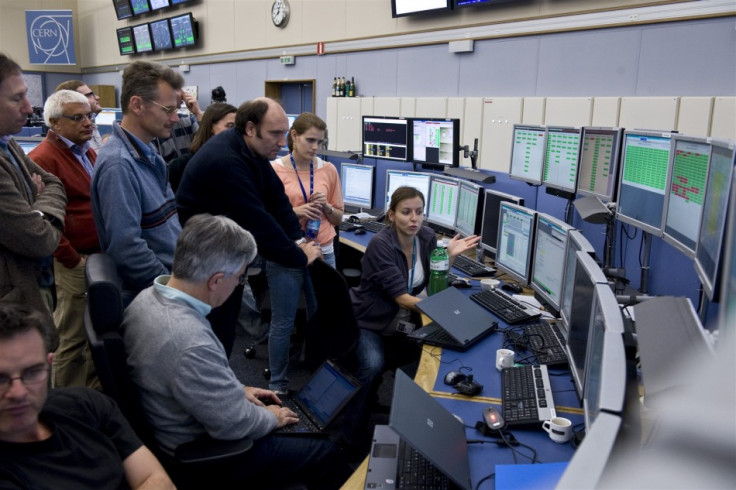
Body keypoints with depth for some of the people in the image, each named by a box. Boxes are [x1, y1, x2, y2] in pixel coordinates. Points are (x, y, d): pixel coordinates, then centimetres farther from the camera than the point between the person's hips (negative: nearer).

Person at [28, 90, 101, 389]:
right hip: (75, 264, -8)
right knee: (72, 339, 4)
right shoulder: (43, 159, -15)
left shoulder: (88, 152, 13)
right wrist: (74, 260, -16)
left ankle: (95, 392, 35)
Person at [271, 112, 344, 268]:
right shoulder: (274, 170, -5)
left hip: (324, 251, 3)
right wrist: (295, 212, -18)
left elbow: (338, 219, 10)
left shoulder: (328, 169, 3)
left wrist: (326, 206, -10)